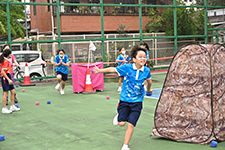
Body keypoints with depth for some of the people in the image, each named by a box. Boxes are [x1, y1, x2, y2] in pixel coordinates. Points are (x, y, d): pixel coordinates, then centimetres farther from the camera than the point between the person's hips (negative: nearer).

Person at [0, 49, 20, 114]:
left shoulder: (7, 60, 14)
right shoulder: (6, 61, -16)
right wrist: (8, 79, -26)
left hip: (8, 78, 10)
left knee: (13, 91, 11)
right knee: (6, 93, -6)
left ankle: (12, 106, 20)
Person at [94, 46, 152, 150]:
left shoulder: (146, 70, -5)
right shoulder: (127, 67, -12)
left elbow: (149, 81, 17)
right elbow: (112, 69, 1)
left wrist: (148, 90, 33)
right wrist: (100, 71, 6)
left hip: (137, 102, 1)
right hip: (125, 100, 0)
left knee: (131, 124, -5)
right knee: (121, 123, -1)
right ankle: (119, 116, 35)